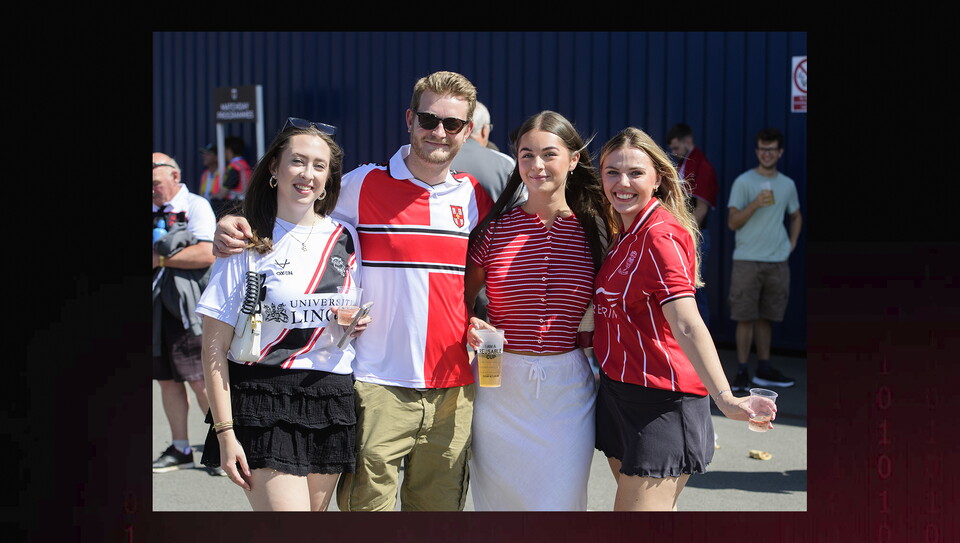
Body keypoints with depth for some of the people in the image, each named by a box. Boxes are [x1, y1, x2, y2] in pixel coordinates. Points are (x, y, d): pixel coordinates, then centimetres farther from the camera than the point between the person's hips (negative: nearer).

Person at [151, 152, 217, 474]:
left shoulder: (195, 206, -3)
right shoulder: (153, 212, 18)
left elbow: (207, 253, -16)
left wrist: (162, 259, -13)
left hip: (189, 305, -7)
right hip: (158, 305, 7)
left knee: (199, 380, -7)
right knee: (167, 379, 8)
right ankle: (180, 449, 18)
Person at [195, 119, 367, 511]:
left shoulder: (344, 237, 9)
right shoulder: (248, 243, -3)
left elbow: (362, 315, 22)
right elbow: (214, 347, -6)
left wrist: (358, 323, -2)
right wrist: (225, 432, -11)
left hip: (332, 402, 5)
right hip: (264, 403, -4)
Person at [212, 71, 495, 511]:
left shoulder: (477, 197, 9)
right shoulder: (362, 186, -1)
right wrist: (235, 225, -10)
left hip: (454, 391, 3)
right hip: (377, 388, -3)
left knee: (441, 504, 14)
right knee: (365, 503, 0)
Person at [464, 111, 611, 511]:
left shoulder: (594, 230, 2)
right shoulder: (494, 228, -1)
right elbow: (462, 302, 8)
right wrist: (473, 328, -11)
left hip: (569, 387, 0)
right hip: (500, 384, 0)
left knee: (561, 501, 5)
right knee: (499, 500, 11)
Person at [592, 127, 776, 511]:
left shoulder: (658, 234, -17)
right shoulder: (626, 233, 13)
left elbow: (687, 325, -28)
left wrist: (724, 398, -37)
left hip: (658, 404, -9)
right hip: (620, 391, 9)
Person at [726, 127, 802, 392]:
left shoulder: (787, 184, 11)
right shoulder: (743, 182, -3)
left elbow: (796, 216, 27)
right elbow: (732, 222, -8)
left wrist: (792, 243, 14)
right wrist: (755, 203, -21)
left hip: (777, 261, 4)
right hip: (747, 261, -4)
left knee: (765, 317, 11)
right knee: (746, 318, -3)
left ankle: (764, 370, 18)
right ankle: (742, 372, 3)